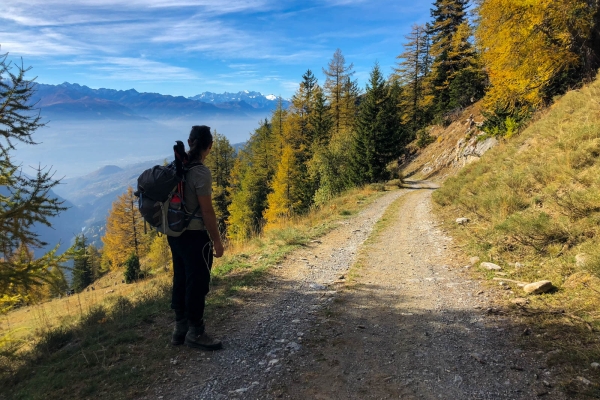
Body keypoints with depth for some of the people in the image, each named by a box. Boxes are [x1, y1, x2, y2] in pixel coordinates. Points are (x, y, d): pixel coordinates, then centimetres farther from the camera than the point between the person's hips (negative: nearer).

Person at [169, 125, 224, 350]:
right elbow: (206, 210, -18)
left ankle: (180, 329, 28)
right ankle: (195, 333, 16)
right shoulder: (201, 172, -18)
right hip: (195, 236, -8)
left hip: (176, 234, 8)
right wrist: (216, 240, -11)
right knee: (198, 284, 4)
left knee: (181, 281, 16)